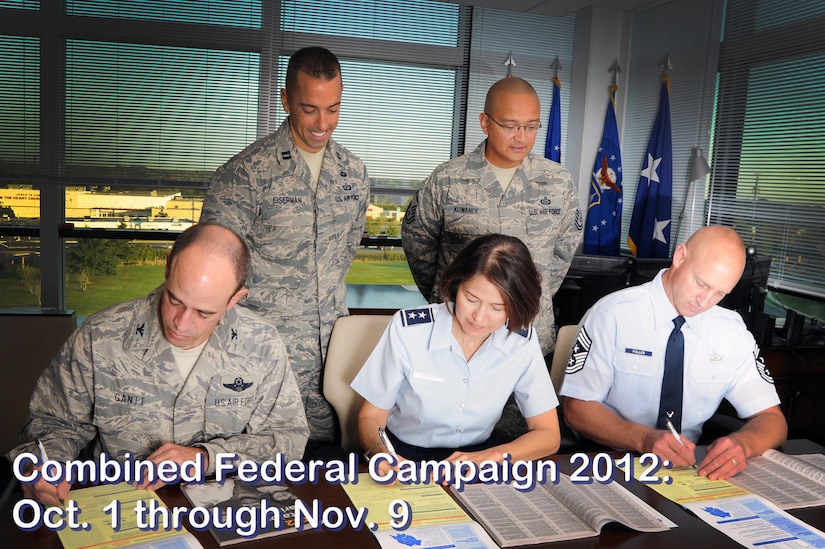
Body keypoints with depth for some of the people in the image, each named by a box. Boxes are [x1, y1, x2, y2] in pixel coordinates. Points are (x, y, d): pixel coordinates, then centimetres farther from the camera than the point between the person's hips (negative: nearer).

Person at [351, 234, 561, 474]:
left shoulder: (522, 342, -10)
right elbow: (370, 418, -8)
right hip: (404, 458, -2)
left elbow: (548, 435, -7)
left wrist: (490, 456, -26)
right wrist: (380, 452, -31)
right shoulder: (408, 329, -16)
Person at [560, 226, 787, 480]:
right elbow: (577, 409, -13)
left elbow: (772, 421, 2)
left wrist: (741, 443, -21)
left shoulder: (733, 331, 0)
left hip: (687, 466, 5)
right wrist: (644, 438, -30)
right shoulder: (613, 314, -13)